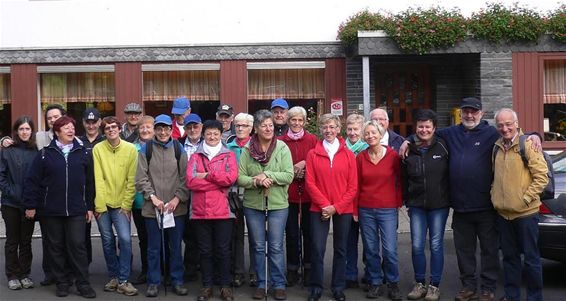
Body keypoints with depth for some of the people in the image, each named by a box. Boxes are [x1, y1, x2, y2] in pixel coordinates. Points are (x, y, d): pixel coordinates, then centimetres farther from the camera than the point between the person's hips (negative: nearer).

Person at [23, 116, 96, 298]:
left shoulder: (83, 153, 6)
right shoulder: (45, 154, 2)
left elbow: (90, 182, 6)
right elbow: (33, 180, 1)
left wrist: (90, 207, 4)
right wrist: (30, 205, -3)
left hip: (76, 210, 0)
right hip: (51, 210, 0)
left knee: (77, 245, -2)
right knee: (55, 246, 7)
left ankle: (83, 283, 6)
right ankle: (62, 282, 18)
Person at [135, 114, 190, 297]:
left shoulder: (179, 149, 4)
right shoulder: (146, 150, 1)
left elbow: (185, 178, 2)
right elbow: (141, 179, -1)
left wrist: (177, 198, -8)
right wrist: (153, 197, -10)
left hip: (176, 207, 1)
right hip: (152, 207, -1)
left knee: (176, 246, 8)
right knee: (154, 247, 7)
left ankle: (177, 281, 20)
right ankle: (153, 282, 18)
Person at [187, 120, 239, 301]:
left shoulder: (229, 155, 7)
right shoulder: (195, 156, 9)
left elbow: (231, 178, -11)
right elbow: (190, 181, -7)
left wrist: (207, 175, -9)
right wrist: (219, 182, -11)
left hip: (222, 210, -1)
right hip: (200, 210, 1)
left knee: (222, 250, 5)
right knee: (205, 250, 8)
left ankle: (225, 286, 15)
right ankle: (207, 286, 18)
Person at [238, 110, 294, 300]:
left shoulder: (282, 148, -4)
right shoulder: (247, 150, -1)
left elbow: (289, 176, -11)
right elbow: (240, 177, -4)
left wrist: (267, 175, -19)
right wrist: (256, 181, -20)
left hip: (278, 205, -2)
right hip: (253, 205, 2)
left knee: (276, 247, 4)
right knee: (258, 247, 11)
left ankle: (279, 285, 16)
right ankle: (261, 284, 22)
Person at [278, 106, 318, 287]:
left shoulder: (312, 140, 4)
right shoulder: (280, 141, 4)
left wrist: (304, 164, -13)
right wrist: (292, 172, -10)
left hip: (308, 193, 0)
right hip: (288, 192, 0)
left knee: (308, 231, 6)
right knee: (291, 233, 5)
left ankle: (308, 268, 18)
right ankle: (292, 269, 16)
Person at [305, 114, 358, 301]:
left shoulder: (348, 155, 2)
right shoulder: (313, 154, 1)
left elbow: (353, 186, -1)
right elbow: (310, 183, -3)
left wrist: (336, 207, -9)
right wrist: (324, 205, -12)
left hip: (343, 210, 1)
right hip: (319, 209, -1)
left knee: (340, 249, 9)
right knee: (317, 249, -3)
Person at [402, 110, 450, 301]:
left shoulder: (443, 147, -4)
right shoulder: (409, 151, 3)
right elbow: (404, 179, 9)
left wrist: (451, 198, -2)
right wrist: (407, 201, 7)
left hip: (439, 205, -2)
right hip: (417, 206, 2)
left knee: (436, 245, 5)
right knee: (417, 246, 3)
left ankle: (434, 285, 16)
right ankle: (420, 283, 19)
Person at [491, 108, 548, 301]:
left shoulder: (528, 144, -10)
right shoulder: (497, 147, 8)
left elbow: (542, 177, -12)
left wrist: (526, 198, -15)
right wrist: (494, 195, 9)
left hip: (525, 213, -6)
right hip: (503, 213, 6)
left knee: (531, 257, 4)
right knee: (509, 256, 14)